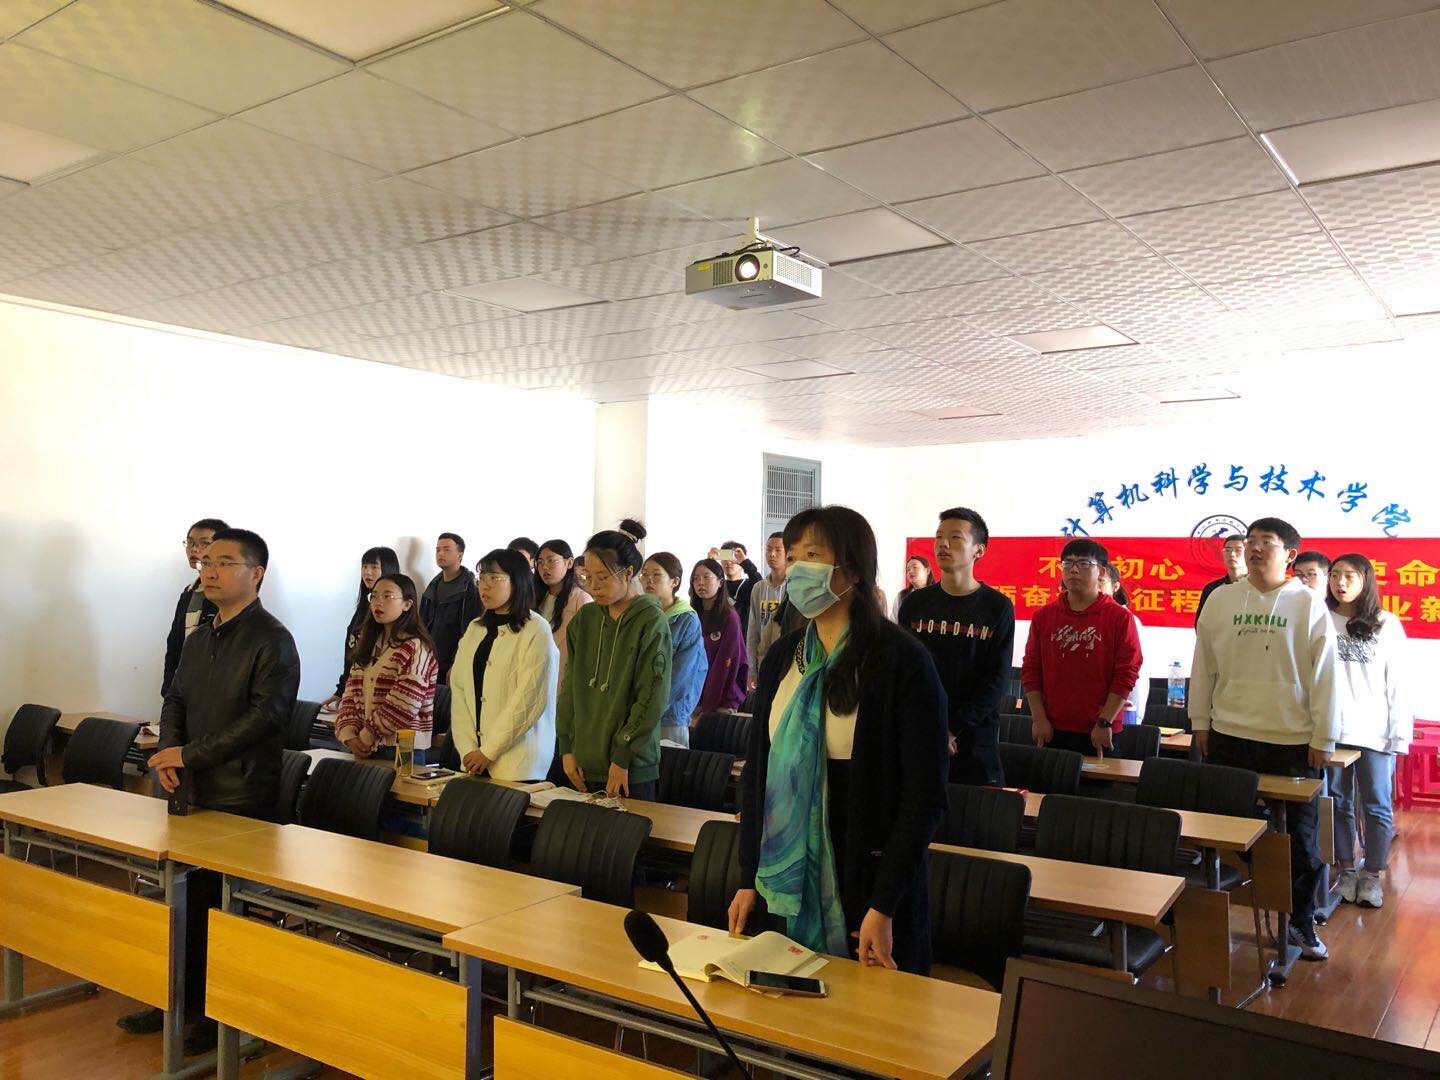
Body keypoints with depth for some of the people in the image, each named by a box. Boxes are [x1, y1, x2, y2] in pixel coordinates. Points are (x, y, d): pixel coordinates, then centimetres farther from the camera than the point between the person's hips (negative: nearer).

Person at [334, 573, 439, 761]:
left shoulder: (415, 648, -12)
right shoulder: (371, 644, 13)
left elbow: (401, 709, -18)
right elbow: (351, 693, 8)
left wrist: (365, 739, -11)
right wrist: (349, 735, -7)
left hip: (402, 750, -7)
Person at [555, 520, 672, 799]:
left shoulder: (651, 622, -8)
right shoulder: (584, 619, 8)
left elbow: (652, 699, -11)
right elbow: (570, 687, 10)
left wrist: (623, 757, -13)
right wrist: (567, 748, 4)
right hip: (583, 764, 5)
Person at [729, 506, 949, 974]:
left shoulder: (903, 661, -13)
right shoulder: (783, 656, 5)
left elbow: (925, 798, -14)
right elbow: (756, 771, 9)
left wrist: (883, 907, -16)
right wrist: (748, 879, 5)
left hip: (868, 879, -5)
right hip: (783, 881, 5)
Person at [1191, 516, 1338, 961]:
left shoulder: (1309, 606, -3)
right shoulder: (1222, 599, 2)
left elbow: (1324, 677, -3)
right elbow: (1204, 664, 7)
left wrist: (1323, 739, -4)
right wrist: (1200, 721, 6)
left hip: (1293, 741, -1)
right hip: (1230, 736, 2)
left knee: (1300, 838, 9)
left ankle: (1301, 923, 25)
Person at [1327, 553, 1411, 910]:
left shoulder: (1387, 625, 0)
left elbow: (1396, 683, 2)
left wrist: (1400, 733, -3)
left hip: (1375, 731, -1)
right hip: (1332, 729, 1)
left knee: (1377, 805, 4)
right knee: (1339, 802, 10)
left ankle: (1372, 875, 16)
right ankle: (1347, 870, 22)